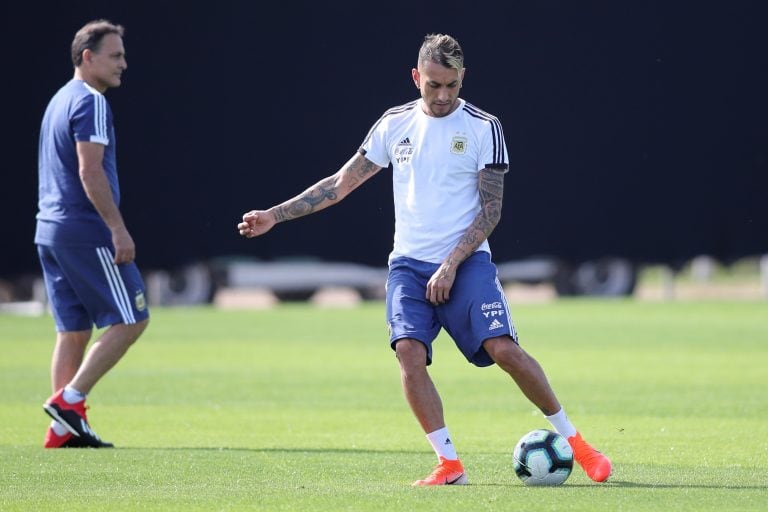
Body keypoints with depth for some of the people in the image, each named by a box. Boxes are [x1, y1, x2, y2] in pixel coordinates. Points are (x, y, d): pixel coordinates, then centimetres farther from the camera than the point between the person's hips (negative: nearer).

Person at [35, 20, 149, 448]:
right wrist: (118, 229, -19)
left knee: (74, 329, 9)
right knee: (131, 319, -4)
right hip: (86, 231, -10)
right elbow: (90, 172, -19)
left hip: (51, 229, 10)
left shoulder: (60, 100, 19)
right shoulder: (91, 102, -11)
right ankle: (69, 399, -9)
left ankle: (65, 429, 6)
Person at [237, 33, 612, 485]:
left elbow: (491, 210, -5)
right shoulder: (395, 124, 8)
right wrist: (274, 216, 9)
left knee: (503, 349, -18)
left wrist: (451, 265, -15)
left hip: (467, 262, -3)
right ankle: (449, 464, -12)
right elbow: (341, 183, 14)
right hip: (410, 264, 3)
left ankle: (573, 440, 0)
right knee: (409, 350, -19)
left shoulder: (483, 127, -2)